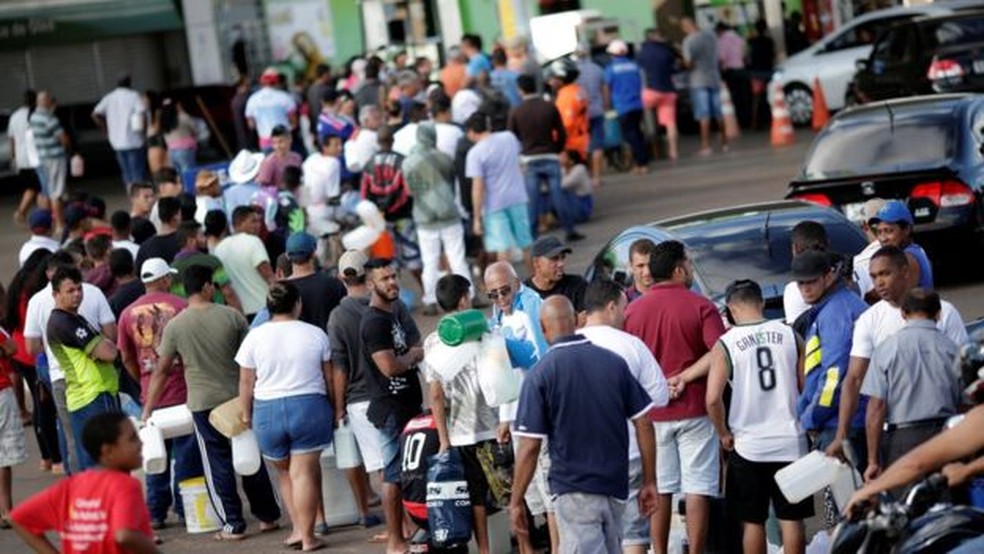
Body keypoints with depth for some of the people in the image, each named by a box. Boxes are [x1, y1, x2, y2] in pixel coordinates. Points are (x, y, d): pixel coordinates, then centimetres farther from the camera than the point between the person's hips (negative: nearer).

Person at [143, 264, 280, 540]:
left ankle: (233, 524, 7)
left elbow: (161, 370, -3)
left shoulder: (175, 326, -7)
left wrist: (147, 410, 3)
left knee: (218, 465, 6)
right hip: (239, 398, 1)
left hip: (203, 403, -1)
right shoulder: (231, 316, -7)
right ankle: (268, 516, 22)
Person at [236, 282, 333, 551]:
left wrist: (246, 414, 14)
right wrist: (335, 407, 19)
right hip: (309, 406, -1)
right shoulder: (315, 334, -1)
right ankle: (307, 536, 0)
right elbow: (329, 377, 6)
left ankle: (298, 529, 15)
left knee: (285, 472, 18)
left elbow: (246, 382, 2)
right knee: (305, 472, 0)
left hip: (267, 411, 1)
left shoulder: (255, 337, -1)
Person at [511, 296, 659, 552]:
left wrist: (516, 501, -3)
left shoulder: (541, 374, -10)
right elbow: (644, 423, 2)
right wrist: (649, 482, 9)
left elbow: (530, 446, -12)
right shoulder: (614, 362, 2)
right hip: (615, 486, 5)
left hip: (574, 490, -5)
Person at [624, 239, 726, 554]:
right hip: (694, 410, -3)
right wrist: (685, 377, -11)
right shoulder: (700, 306, -7)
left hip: (652, 413, 3)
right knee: (697, 488, 0)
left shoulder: (632, 310, 3)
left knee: (659, 490, 10)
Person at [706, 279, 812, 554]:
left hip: (748, 446, -1)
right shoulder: (789, 335, 0)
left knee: (753, 521, 9)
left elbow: (713, 399, -14)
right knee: (792, 519, 6)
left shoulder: (725, 345, -7)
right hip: (790, 441, 1)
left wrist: (724, 434, 1)